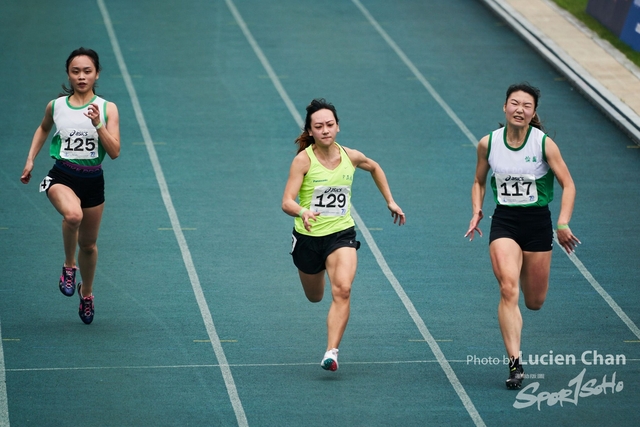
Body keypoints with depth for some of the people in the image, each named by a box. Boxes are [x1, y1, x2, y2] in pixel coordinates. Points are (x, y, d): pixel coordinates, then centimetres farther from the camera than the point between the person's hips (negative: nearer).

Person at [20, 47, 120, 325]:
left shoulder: (107, 109, -4)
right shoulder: (56, 106, 0)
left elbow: (114, 152, -11)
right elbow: (43, 128, 23)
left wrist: (98, 125, -24)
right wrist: (30, 160, 16)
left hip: (93, 179, 1)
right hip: (62, 175, -1)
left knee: (88, 244, 14)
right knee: (73, 215, -35)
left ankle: (86, 291, 41)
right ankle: (69, 266, -9)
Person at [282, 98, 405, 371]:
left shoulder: (351, 157, -4)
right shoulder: (303, 160, -15)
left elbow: (374, 168, 20)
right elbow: (287, 202, -23)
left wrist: (390, 201, 21)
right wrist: (303, 212, -44)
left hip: (342, 234, 1)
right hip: (308, 237, -1)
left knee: (342, 289, -25)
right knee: (315, 297, 21)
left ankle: (332, 352, -28)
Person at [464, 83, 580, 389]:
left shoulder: (544, 144, -9)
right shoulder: (488, 144, -3)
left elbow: (568, 185, -5)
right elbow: (479, 182, 14)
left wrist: (563, 224, -15)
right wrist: (476, 211, -3)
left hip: (538, 222, 0)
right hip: (504, 222, 0)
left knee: (534, 302, 8)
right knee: (508, 289, -19)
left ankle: (532, 275, 48)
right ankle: (515, 364, -19)